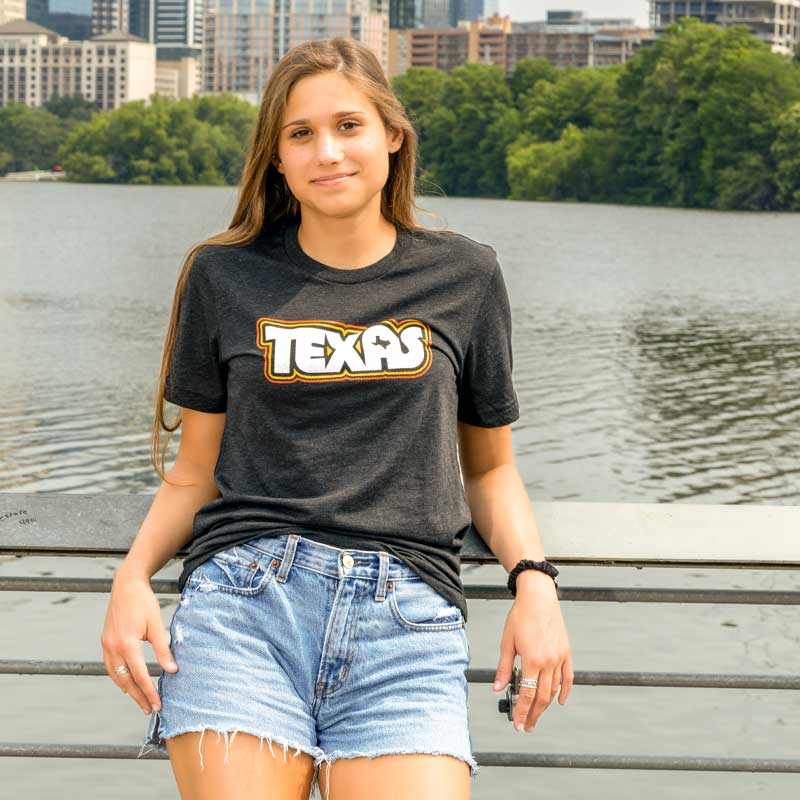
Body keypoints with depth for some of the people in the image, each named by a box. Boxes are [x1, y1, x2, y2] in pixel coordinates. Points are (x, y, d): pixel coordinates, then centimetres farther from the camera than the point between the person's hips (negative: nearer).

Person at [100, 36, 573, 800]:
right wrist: (133, 573, -4)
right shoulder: (225, 276, 11)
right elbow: (196, 473, 14)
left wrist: (533, 579, 1)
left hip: (405, 621, 0)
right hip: (244, 599, 0)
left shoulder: (463, 277, 12)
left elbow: (489, 467, 19)